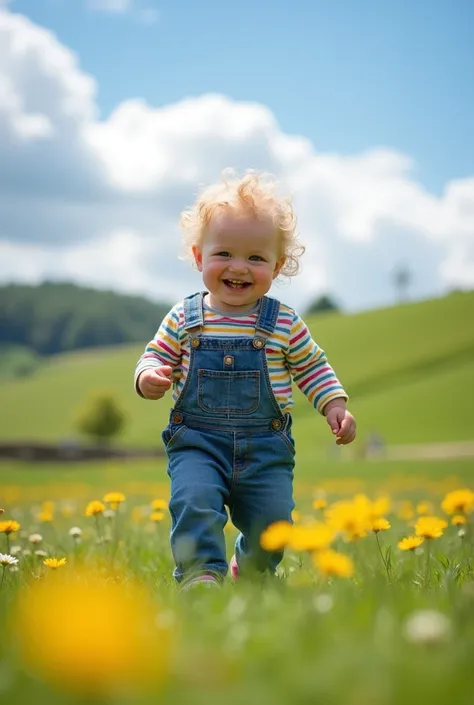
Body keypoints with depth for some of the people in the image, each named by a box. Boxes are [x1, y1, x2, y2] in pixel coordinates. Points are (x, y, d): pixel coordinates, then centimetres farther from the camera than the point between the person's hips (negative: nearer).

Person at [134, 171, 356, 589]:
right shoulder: (184, 319, 1)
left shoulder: (285, 323, 1)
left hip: (266, 448, 0)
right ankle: (202, 574, -20)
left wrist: (335, 405, -1)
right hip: (197, 443, 0)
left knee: (271, 520, -3)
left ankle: (250, 571, 28)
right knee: (194, 501, -26)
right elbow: (156, 356, 9)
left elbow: (312, 367, 11)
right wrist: (148, 378, -13)